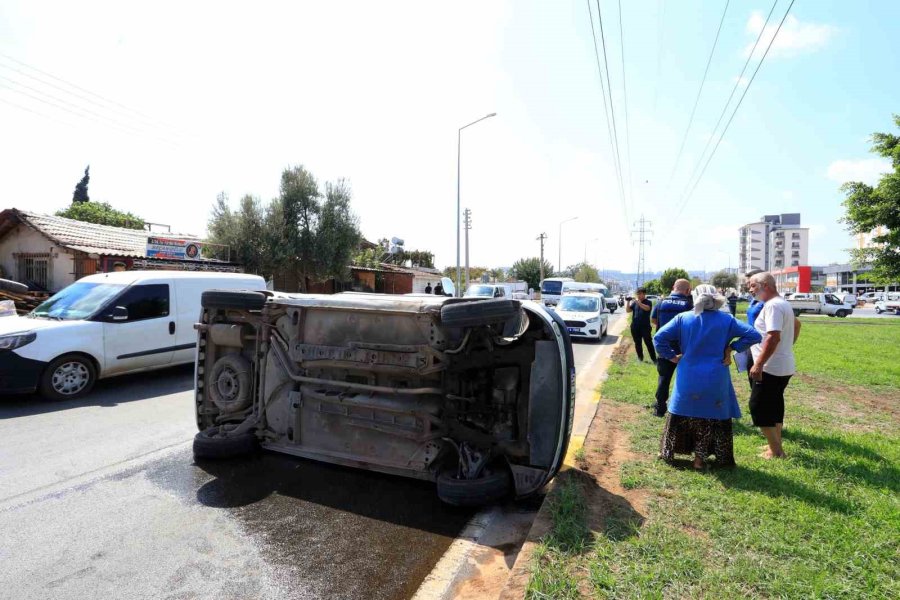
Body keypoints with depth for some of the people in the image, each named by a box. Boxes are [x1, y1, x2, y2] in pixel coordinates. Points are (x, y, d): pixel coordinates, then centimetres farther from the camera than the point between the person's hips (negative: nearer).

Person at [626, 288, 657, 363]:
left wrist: (638, 302, -36)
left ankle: (653, 359, 1)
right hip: (635, 327, 4)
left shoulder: (648, 302, -2)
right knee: (637, 343, 10)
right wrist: (628, 302, -14)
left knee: (649, 343, -4)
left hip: (645, 326, -4)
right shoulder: (634, 302, 8)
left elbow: (647, 308, -24)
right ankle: (640, 358, 21)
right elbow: (628, 310, 1)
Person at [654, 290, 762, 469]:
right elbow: (754, 335, -3)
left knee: (680, 414, 14)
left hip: (688, 379, 0)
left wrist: (671, 356, 0)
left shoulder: (682, 318, -4)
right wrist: (731, 348, -2)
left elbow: (659, 338, -8)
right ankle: (700, 458, 19)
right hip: (715, 380, 0)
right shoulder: (726, 320, -2)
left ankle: (667, 453, 24)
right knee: (713, 417, 15)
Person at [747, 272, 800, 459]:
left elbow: (773, 337, -28)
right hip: (783, 366, 10)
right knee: (774, 406, 18)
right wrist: (787, 346, 28)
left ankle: (776, 451, 4)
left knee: (758, 406, -3)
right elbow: (796, 324, 31)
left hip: (771, 367, -10)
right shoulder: (783, 303, 14)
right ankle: (776, 446, 28)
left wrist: (758, 364, -28)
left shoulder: (772, 305, -19)